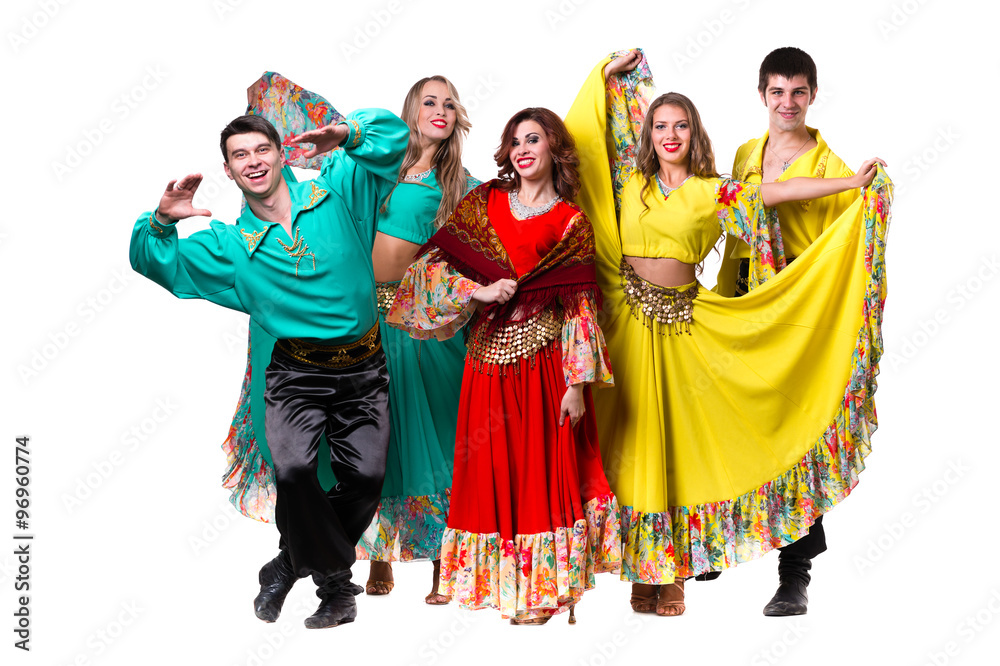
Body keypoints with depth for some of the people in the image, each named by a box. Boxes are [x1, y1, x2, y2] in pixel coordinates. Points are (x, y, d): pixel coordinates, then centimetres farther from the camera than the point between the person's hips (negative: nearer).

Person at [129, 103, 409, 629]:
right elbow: (152, 260, 10)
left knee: (366, 475, -12)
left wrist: (346, 133, -20)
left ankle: (293, 562, 13)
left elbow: (391, 132, 1)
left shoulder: (336, 190, 2)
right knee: (292, 469, -23)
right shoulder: (228, 245, 6)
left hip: (364, 370, 0)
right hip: (297, 372, 0)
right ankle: (334, 581, 1)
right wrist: (162, 221, -11)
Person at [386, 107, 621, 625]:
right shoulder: (483, 202, 9)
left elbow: (580, 308, -3)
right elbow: (432, 263, 3)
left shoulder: (571, 224, 1)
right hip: (488, 355, 3)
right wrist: (479, 291, -13)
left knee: (542, 470, 0)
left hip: (544, 359, -3)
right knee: (491, 470, 6)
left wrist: (577, 384, -10)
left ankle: (541, 589, 10)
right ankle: (499, 582, 18)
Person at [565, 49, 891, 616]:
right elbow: (585, 136, 16)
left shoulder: (711, 191, 4)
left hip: (683, 323, 0)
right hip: (628, 317, 1)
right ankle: (643, 572, 6)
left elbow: (777, 192, -2)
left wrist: (853, 183, -8)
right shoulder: (631, 182, 9)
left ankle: (675, 574, 9)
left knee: (678, 439, 1)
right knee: (635, 439, 0)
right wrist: (608, 75, 20)